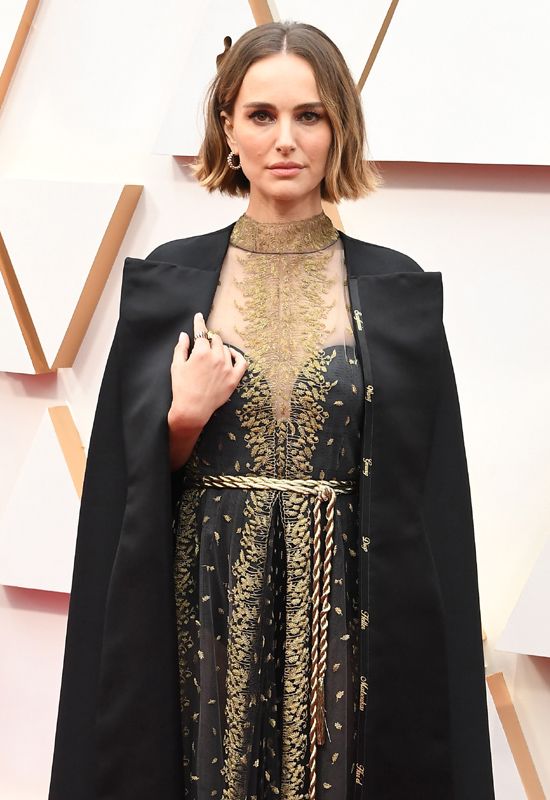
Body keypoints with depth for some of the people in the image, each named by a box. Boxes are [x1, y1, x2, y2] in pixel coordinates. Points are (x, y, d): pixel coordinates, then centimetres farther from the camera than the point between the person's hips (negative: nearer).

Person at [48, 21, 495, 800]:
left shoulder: (398, 293, -1)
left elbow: (429, 500, 0)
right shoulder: (167, 282, 0)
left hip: (346, 613, 0)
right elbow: (125, 479, 2)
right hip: (207, 610, 1)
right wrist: (182, 418, -14)